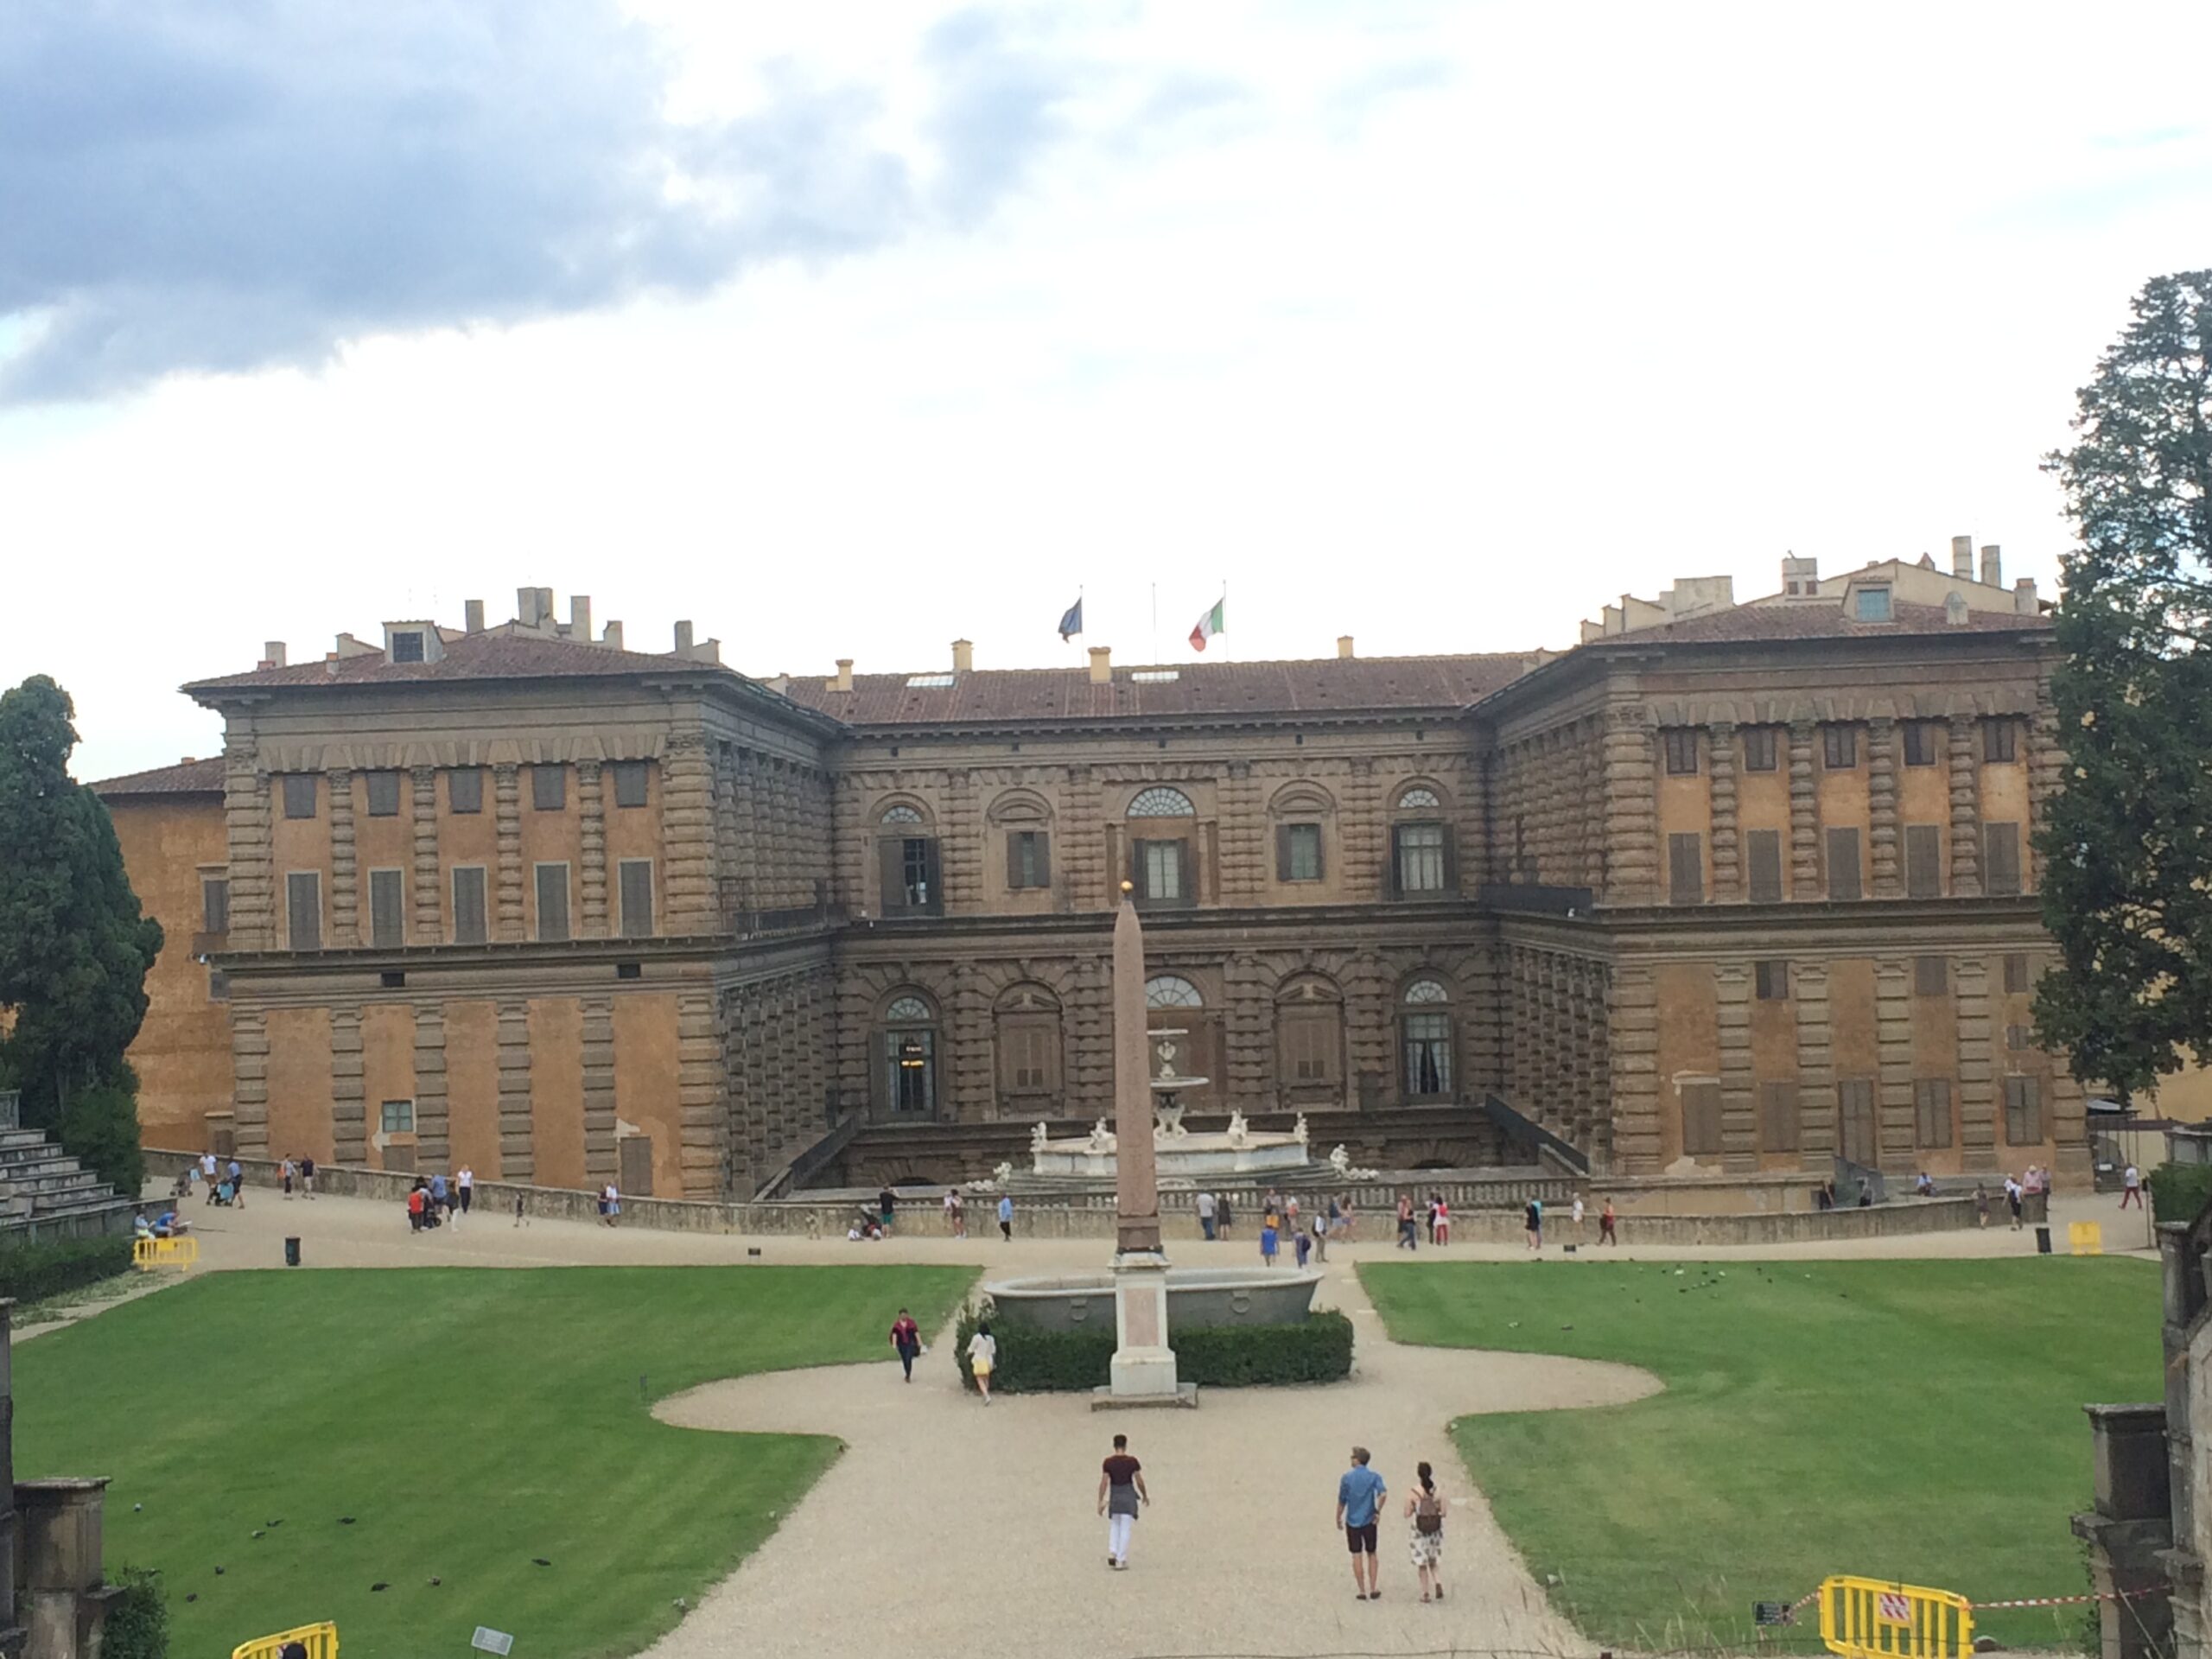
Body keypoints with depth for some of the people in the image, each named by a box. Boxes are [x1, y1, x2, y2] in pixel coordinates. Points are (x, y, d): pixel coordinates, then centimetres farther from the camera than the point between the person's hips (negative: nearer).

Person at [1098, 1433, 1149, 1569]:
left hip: (1114, 1497, 1)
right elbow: (1139, 1481, -4)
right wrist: (1145, 1495, 12)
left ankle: (1112, 1553, 3)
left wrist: (1100, 1502, -5)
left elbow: (1104, 1483, -9)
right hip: (1128, 1496, -1)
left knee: (1114, 1526, 21)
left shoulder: (1108, 1463, -7)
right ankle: (1120, 1561, 0)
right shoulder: (1132, 1461, -9)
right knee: (1125, 1529, 3)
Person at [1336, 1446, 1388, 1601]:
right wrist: (1378, 1510, -7)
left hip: (1352, 1521, -1)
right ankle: (1373, 1590, 11)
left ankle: (1362, 1591, 6)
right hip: (1369, 1521, 1)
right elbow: (1383, 1494, -21)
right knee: (1371, 1554, 14)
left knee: (1357, 1556, 5)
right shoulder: (1374, 1476, -4)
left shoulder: (1347, 1477, -4)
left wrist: (1338, 1519, 13)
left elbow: (1341, 1501, 1)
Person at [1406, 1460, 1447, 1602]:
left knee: (1421, 1563, 10)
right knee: (1434, 1561, 18)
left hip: (1419, 1532, -2)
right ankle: (1438, 1583, -5)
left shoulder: (1413, 1493, -12)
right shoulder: (1438, 1492, -7)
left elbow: (1407, 1514, -10)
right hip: (1435, 1530, 2)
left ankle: (1425, 1593, 13)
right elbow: (1443, 1513, -6)